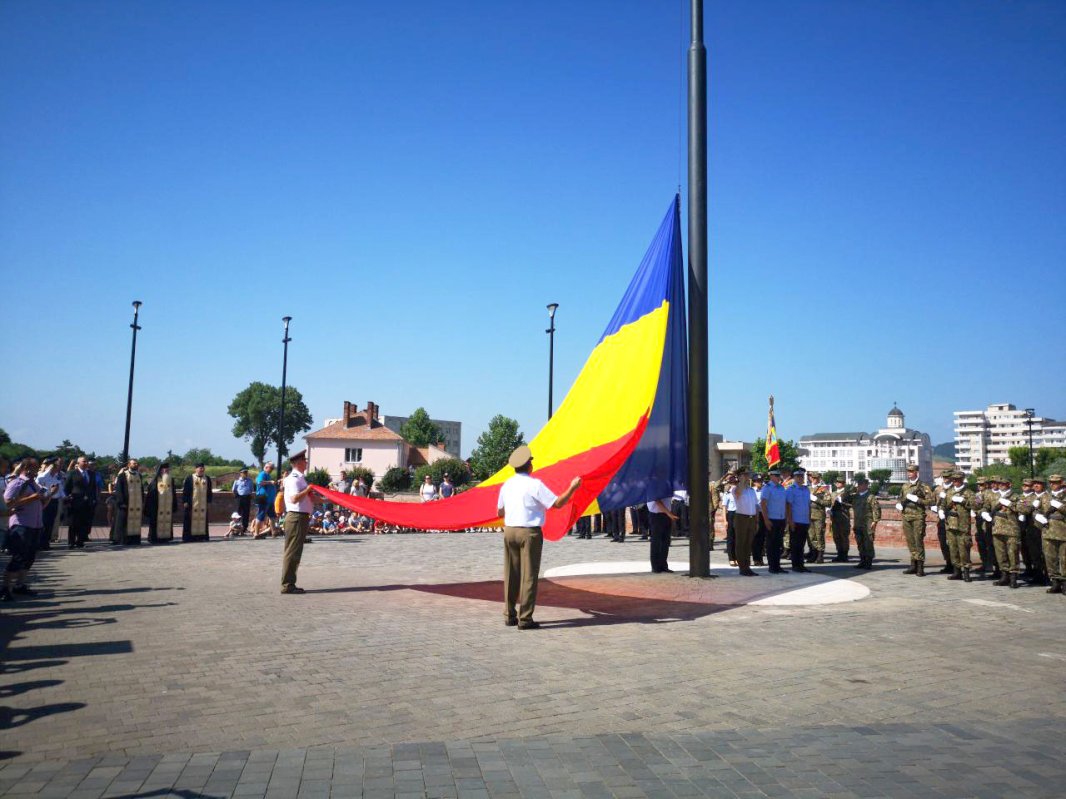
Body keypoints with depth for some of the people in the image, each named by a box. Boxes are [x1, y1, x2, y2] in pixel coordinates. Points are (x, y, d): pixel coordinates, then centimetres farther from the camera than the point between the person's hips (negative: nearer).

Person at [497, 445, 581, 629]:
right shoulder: (534, 484, -12)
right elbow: (557, 503, -13)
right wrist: (572, 488, -2)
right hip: (529, 533, -6)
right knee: (529, 576, -1)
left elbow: (500, 512, 17)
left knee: (511, 575, 13)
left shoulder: (506, 485, 7)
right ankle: (525, 619, 0)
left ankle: (509, 616, 19)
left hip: (509, 531, 6)